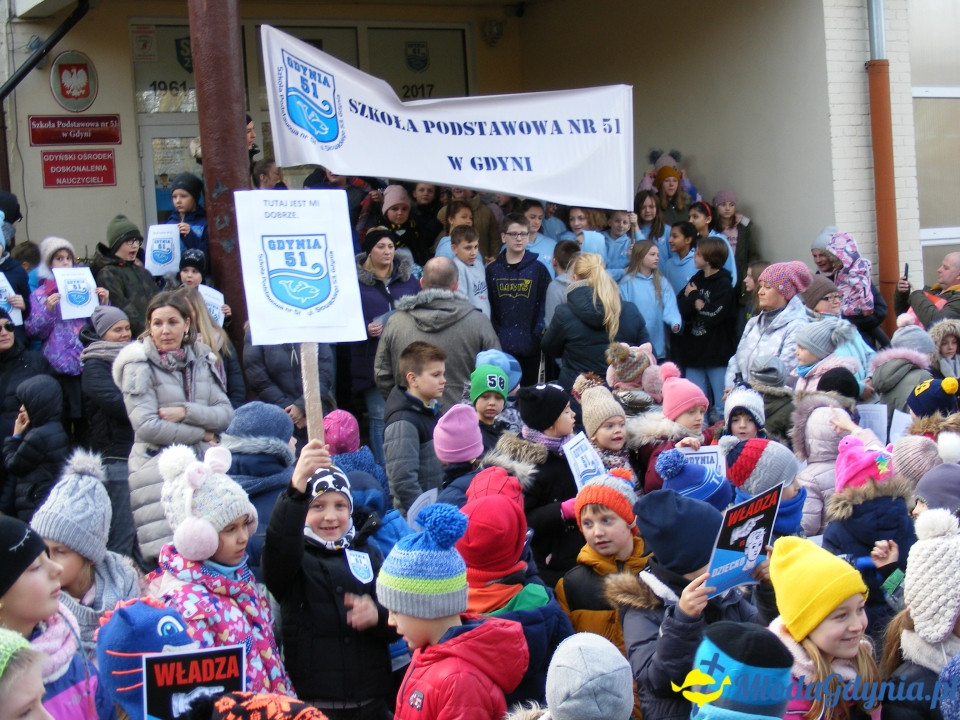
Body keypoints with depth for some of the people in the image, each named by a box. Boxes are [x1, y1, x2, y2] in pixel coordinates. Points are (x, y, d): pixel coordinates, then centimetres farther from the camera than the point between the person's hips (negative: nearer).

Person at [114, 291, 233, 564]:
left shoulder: (203, 360, 12)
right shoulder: (139, 365, -2)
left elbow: (226, 413, 4)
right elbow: (147, 426, -12)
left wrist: (187, 412, -12)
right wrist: (201, 433, -6)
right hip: (159, 467, -4)